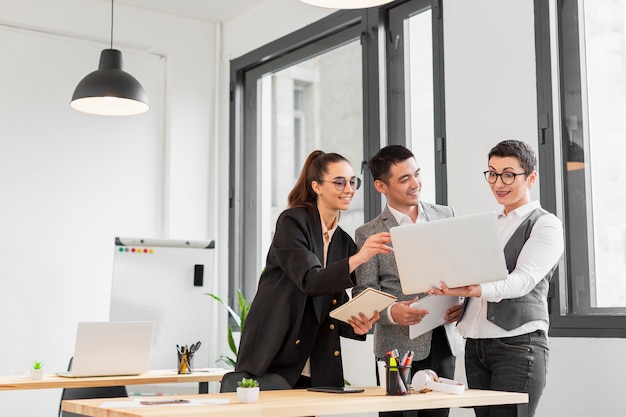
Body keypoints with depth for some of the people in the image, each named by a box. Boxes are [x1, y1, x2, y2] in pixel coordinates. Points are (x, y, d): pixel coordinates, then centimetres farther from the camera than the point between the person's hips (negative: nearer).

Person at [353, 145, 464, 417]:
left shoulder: (445, 216, 10)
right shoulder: (369, 234, -1)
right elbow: (363, 293, -4)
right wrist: (391, 312, -23)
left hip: (443, 341, 3)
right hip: (399, 346, -3)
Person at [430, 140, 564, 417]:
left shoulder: (545, 225, -1)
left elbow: (522, 280, -16)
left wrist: (475, 290, -33)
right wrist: (449, 288, -4)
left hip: (517, 345, -6)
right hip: (475, 345, 6)